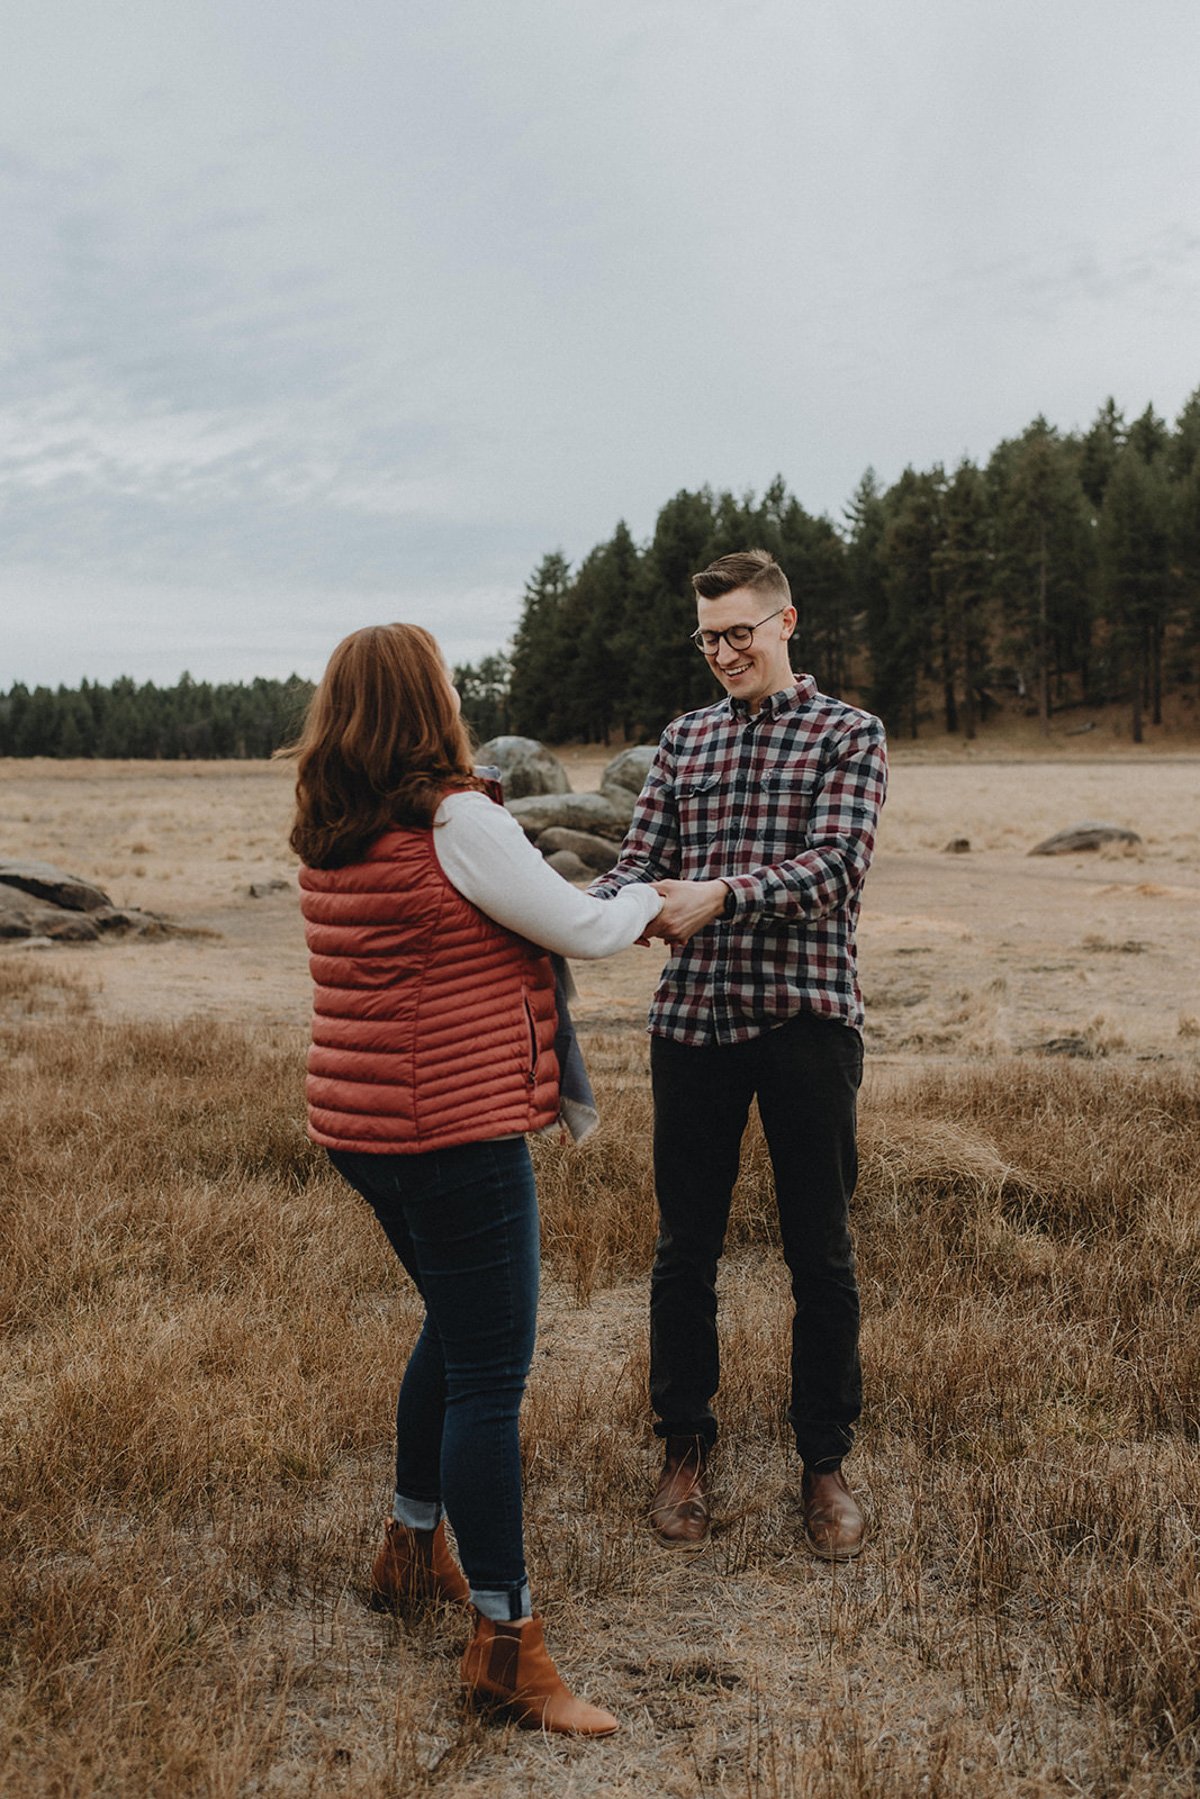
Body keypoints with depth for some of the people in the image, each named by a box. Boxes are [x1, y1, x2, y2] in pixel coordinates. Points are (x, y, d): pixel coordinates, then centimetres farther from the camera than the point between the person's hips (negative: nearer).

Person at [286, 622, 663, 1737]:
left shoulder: (325, 837, 7)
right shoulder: (455, 821, -17)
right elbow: (581, 930, -10)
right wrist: (653, 900, 10)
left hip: (360, 1128, 9)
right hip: (452, 1132, -9)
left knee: (455, 1329, 25)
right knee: (490, 1376, -1)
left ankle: (411, 1549, 39)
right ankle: (505, 1645, 9)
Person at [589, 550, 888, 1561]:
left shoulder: (849, 735, 3)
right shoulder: (683, 741, 15)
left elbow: (838, 864, -12)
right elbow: (642, 862, 6)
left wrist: (721, 892, -28)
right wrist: (609, 904, -18)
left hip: (807, 1019, -3)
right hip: (693, 1018, 3)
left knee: (821, 1255, 6)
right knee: (686, 1248, 11)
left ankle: (826, 1460, 24)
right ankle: (685, 1448, 28)